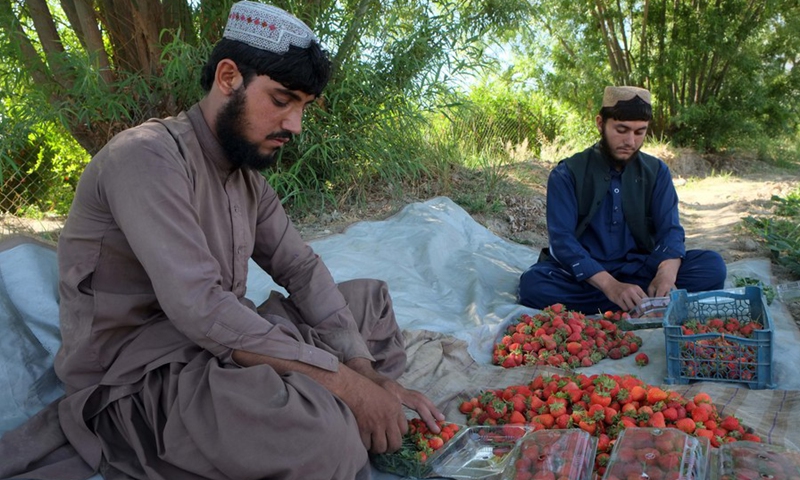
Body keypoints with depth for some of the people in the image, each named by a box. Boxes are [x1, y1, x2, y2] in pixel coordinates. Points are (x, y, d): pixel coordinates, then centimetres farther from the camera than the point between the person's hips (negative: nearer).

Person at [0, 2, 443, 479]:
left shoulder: (249, 177, 9)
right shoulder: (147, 157, -19)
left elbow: (301, 268, 3)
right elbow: (198, 308, -29)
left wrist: (364, 369, -11)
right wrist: (341, 380, -28)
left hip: (224, 346, 9)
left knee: (369, 298, 9)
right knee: (321, 429, -37)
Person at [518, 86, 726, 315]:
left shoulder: (657, 172, 5)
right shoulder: (567, 174, -7)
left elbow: (670, 229, -4)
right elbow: (562, 240, -17)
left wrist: (666, 274, -28)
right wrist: (610, 286, -32)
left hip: (640, 270, 3)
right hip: (584, 274, -2)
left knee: (712, 265, -18)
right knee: (533, 284, -34)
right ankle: (651, 304, -27)